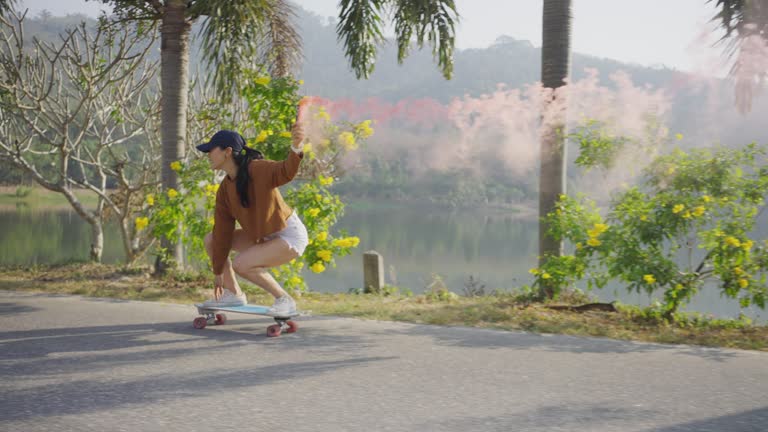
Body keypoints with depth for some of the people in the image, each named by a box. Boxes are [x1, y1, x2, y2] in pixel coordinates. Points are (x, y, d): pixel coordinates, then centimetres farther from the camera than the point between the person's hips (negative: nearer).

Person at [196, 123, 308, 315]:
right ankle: (234, 294, 10)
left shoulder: (258, 169, -23)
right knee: (210, 239, 4)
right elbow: (222, 232, 2)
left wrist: (296, 147, -66)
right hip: (263, 236, 8)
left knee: (241, 264, -27)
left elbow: (286, 171, -43)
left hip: (289, 236, -8)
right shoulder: (224, 189, -1)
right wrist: (218, 272, 5)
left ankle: (284, 299, -9)